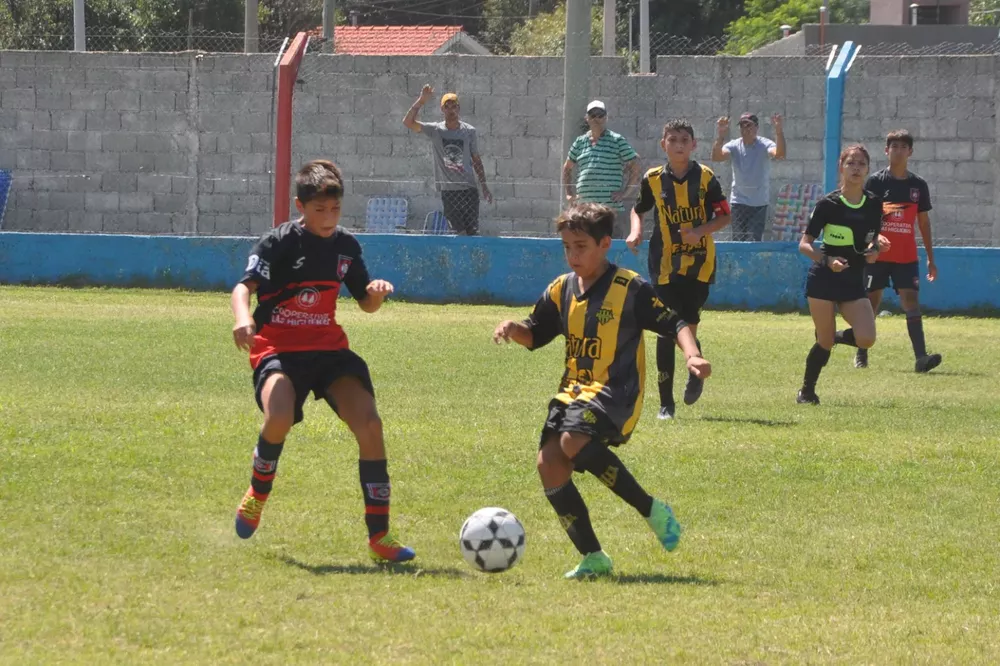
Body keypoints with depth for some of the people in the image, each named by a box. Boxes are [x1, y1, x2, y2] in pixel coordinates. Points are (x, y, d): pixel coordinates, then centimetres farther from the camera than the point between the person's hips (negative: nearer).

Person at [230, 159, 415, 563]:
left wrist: (376, 293, -8)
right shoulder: (278, 243, -9)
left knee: (369, 425, -13)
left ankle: (380, 537, -6)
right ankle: (257, 494, 0)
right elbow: (244, 287, -20)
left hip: (328, 348, 5)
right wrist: (243, 318, -43)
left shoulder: (346, 246, 7)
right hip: (278, 350, -5)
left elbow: (366, 303, 17)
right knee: (279, 417, -34)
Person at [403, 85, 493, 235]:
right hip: (448, 191, 0)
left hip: (468, 189, 0)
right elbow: (408, 122, -8)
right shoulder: (435, 130, 3)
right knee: (459, 232, -3)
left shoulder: (469, 131, 5)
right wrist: (421, 100, -20)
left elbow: (476, 160, 12)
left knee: (472, 231, -7)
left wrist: (484, 186, 10)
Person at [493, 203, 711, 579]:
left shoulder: (630, 289, -6)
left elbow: (673, 324, -5)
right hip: (575, 390, 7)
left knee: (574, 441, -32)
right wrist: (514, 330, 0)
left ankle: (652, 510, -18)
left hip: (615, 391, -7)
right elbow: (536, 336, 22)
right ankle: (593, 558, -2)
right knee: (549, 463, -10)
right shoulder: (562, 290, 12)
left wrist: (692, 355, -23)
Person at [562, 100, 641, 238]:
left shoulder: (617, 141, 3)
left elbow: (636, 167, 3)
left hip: (612, 209, -4)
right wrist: (569, 194, 17)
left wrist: (626, 192, -4)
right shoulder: (580, 142, 15)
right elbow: (567, 168, 27)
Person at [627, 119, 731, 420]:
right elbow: (638, 209, 18)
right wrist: (636, 231, -3)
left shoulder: (705, 177, -3)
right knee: (667, 331, -3)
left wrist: (700, 231, -17)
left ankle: (696, 371, 29)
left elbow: (724, 216, 1)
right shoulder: (653, 179, 2)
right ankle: (666, 403, 3)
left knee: (688, 328, -6)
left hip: (699, 264, -1)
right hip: (666, 266, 1)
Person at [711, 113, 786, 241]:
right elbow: (716, 156, -21)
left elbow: (779, 154, -29)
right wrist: (721, 135, -39)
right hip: (739, 201, 2)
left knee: (754, 240, -7)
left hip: (759, 203, -2)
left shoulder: (764, 145, -8)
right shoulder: (734, 146, -3)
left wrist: (778, 130, -45)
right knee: (737, 240, 2)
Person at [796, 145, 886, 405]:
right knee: (825, 342, -2)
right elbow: (804, 244, -8)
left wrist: (873, 250, -7)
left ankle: (834, 336, 19)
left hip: (854, 282, 4)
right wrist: (827, 260, -25)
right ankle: (806, 391, 20)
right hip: (823, 279, -4)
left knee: (866, 339, -14)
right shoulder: (828, 204, -10)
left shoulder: (873, 204, 2)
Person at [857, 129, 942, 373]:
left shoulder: (918, 185, 8)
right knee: (871, 301, 4)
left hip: (906, 256, 1)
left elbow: (924, 221, 13)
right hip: (878, 254, -1)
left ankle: (921, 357, -21)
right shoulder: (875, 182, 0)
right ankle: (861, 353, 19)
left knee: (911, 300, -12)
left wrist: (930, 258, 12)